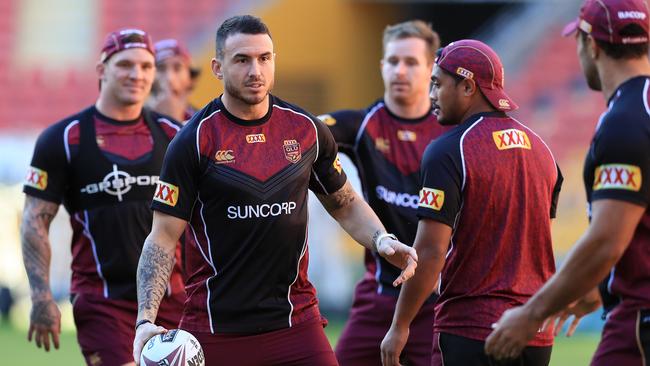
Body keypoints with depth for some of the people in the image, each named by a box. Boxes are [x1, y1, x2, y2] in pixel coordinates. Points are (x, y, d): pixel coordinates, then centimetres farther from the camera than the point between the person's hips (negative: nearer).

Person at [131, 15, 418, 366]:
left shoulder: (306, 129, 4)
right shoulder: (194, 141, -6)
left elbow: (345, 204, 18)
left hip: (295, 322, 2)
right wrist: (145, 320, -19)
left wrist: (381, 240, -2)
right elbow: (162, 238, -7)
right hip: (214, 332, -2)